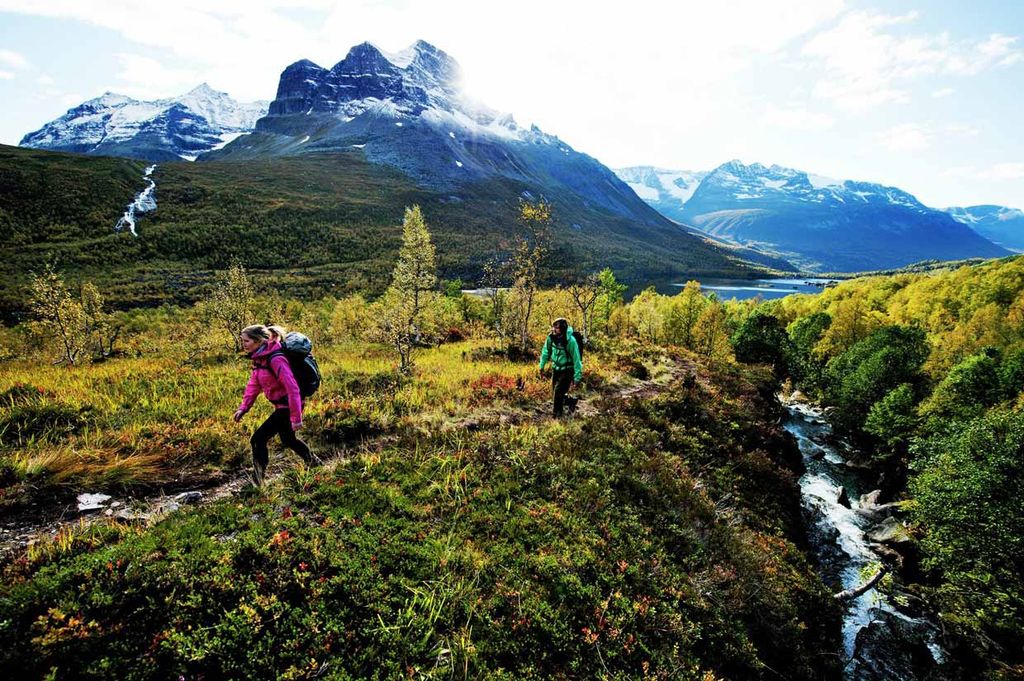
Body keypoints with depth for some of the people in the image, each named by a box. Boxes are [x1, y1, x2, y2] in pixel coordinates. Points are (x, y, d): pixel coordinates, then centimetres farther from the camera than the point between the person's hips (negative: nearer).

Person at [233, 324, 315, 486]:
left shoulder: (275, 359, -25)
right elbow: (253, 384, 11)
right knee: (288, 440, 27)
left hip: (288, 406, -10)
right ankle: (313, 462, 48)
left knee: (258, 439, -12)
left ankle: (257, 482, 0)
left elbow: (292, 388, -27)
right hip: (280, 406, 10)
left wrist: (296, 418, -26)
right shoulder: (259, 358, 4)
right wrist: (243, 407, 2)